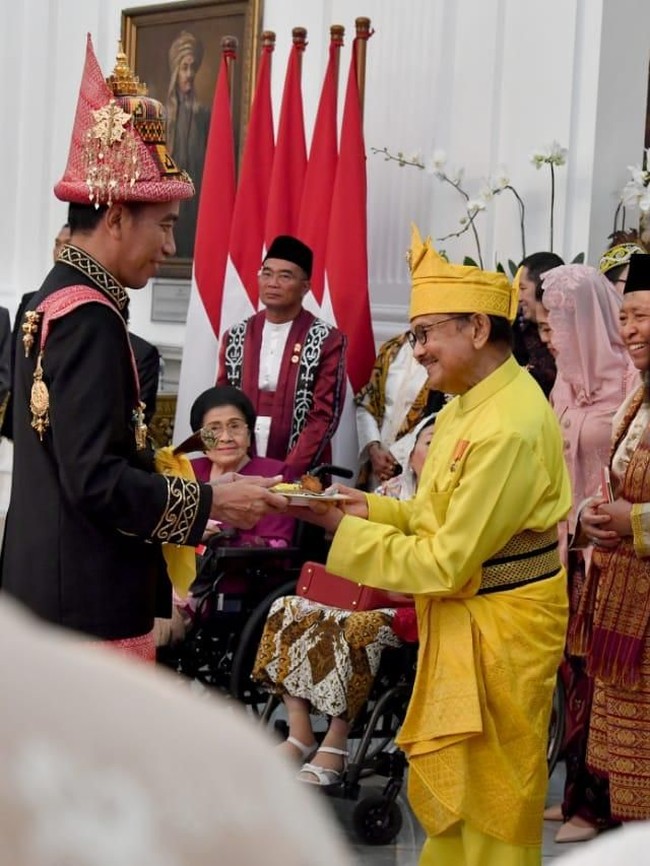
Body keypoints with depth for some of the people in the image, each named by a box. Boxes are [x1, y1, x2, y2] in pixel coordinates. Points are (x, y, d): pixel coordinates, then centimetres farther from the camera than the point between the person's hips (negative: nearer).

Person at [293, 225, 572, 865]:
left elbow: (448, 563, -24)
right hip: (458, 623, 9)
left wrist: (344, 530, -18)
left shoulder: (509, 428, -25)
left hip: (498, 634, -9)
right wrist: (372, 508, -1)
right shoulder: (466, 406, 6)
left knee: (489, 811, 6)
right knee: (440, 794, 19)